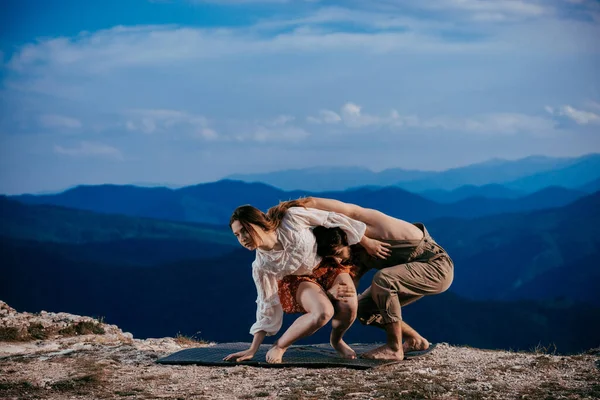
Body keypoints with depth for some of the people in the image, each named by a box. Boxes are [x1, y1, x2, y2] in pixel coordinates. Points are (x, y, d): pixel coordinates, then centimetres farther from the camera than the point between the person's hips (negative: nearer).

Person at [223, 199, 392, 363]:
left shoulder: (291, 217, -33)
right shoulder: (262, 266, -26)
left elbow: (331, 219, -19)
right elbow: (268, 306, -13)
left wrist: (366, 242, -9)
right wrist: (253, 350, -12)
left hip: (326, 265, 2)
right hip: (297, 280, -1)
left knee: (349, 307, -26)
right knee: (323, 312, -33)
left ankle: (336, 340, 8)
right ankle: (278, 347, -12)